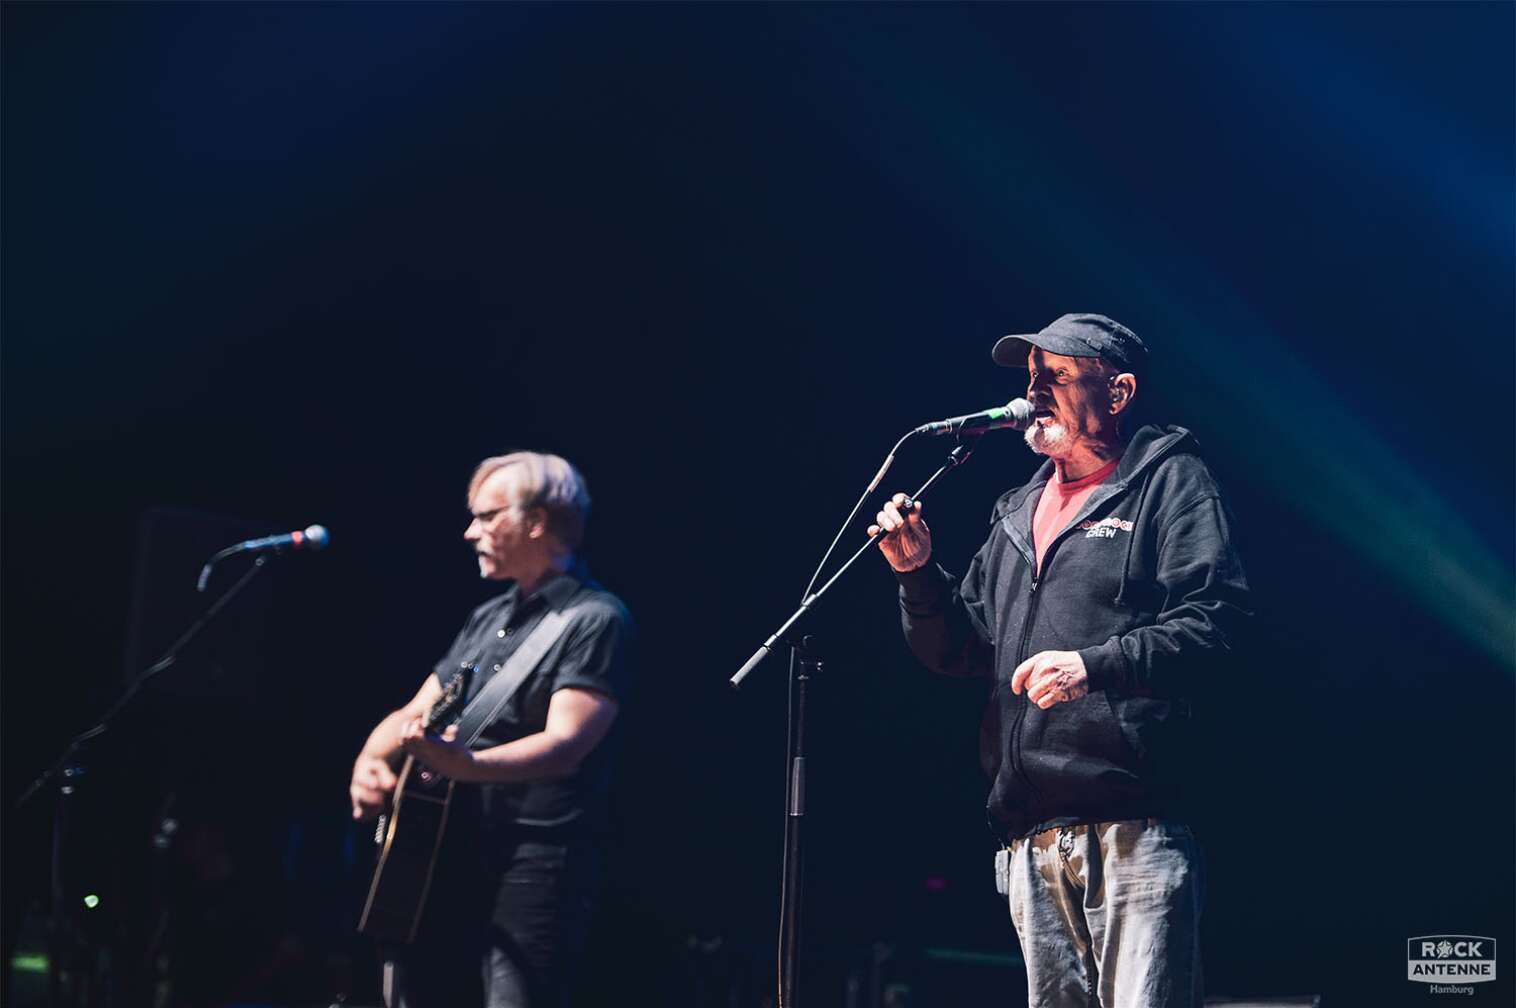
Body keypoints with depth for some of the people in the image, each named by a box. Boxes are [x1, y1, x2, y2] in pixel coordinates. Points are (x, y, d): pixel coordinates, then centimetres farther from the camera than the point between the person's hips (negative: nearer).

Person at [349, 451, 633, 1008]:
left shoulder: (595, 619, -8)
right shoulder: (488, 617, 18)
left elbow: (564, 744, -20)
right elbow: (414, 713, 21)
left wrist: (466, 764, -36)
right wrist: (371, 762, -1)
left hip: (534, 865, -8)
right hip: (447, 856, 8)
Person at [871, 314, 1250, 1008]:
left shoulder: (1168, 479, 4)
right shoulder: (1017, 514, 24)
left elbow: (1214, 618, -10)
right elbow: (960, 651, 24)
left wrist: (1095, 665, -20)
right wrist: (919, 576, 7)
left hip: (1132, 826, -7)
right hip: (1032, 838, 7)